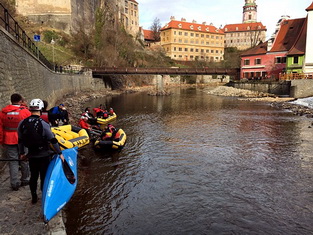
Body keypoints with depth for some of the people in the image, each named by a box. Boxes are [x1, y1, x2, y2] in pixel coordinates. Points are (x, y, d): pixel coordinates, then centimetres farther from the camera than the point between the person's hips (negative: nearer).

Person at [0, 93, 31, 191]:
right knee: (24, 160, 12)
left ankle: (15, 183, 10)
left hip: (9, 141, 2)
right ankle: (25, 180, 25)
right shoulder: (25, 111, -10)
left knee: (13, 161, 8)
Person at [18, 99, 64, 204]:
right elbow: (53, 140, -16)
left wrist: (22, 153, 19)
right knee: (44, 176, 10)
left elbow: (20, 140, 6)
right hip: (44, 155, -4)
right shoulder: (43, 124, -20)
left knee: (33, 176, 18)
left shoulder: (22, 123, -5)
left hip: (31, 155, 4)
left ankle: (34, 197, 31)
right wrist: (60, 153, -6)